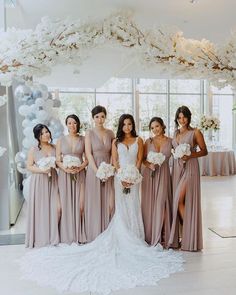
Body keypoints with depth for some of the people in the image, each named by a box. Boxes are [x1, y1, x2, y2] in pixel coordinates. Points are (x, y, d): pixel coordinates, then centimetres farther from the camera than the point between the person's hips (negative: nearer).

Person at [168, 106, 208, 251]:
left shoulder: (195, 132, -2)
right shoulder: (175, 133, 15)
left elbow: (204, 151, -2)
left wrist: (190, 155, -16)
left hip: (190, 167, -6)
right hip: (177, 167, 6)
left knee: (179, 201, -12)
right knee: (178, 201, 6)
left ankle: (189, 237, 3)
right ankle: (181, 236, 17)